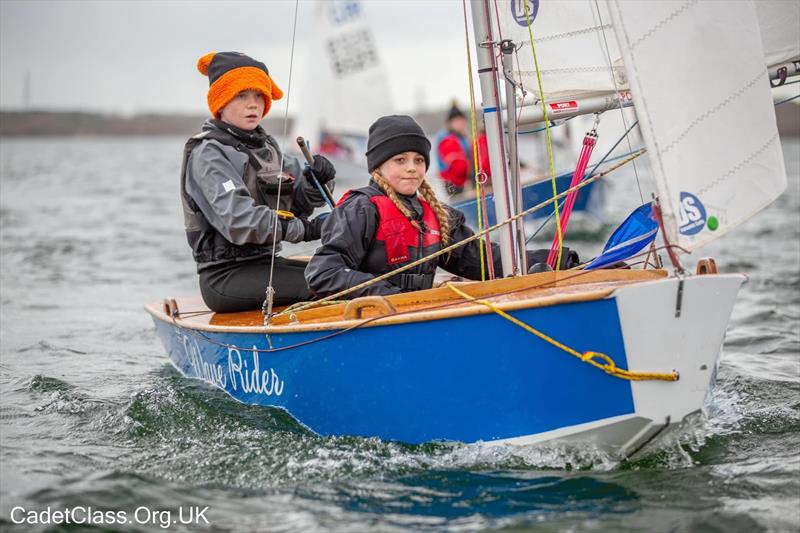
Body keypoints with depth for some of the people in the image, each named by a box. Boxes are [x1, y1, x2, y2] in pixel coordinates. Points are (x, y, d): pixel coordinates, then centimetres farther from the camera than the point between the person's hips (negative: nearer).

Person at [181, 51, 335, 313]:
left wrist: (318, 180, -7)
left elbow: (298, 204, 14)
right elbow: (238, 222, -25)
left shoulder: (264, 145, 16)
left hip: (265, 264, 9)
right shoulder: (207, 154, -11)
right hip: (226, 278, -9)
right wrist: (304, 230, -21)